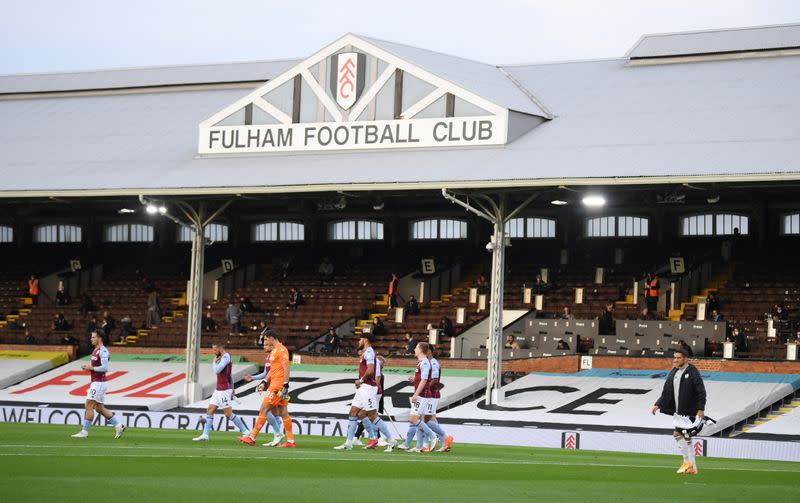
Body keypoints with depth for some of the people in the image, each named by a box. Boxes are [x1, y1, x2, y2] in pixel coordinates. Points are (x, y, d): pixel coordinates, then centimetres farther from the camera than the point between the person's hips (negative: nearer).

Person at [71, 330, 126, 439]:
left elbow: (105, 368, -22)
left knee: (89, 406, -8)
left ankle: (85, 431, -5)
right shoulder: (96, 351, 15)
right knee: (99, 408, 12)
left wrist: (91, 368, -17)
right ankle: (118, 425, 16)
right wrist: (88, 367, 8)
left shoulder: (102, 351, -14)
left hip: (99, 383, -10)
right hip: (95, 382, 10)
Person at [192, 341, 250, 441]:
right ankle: (205, 435, 3)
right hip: (219, 389, 10)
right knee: (210, 410, 5)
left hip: (224, 390, -10)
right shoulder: (225, 357, 17)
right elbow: (230, 374, 24)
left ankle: (245, 432, -2)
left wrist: (214, 362, -6)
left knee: (228, 414, -8)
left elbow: (216, 370, -24)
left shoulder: (226, 357, -14)